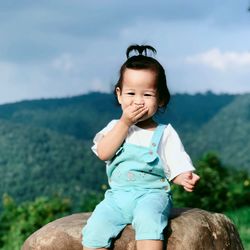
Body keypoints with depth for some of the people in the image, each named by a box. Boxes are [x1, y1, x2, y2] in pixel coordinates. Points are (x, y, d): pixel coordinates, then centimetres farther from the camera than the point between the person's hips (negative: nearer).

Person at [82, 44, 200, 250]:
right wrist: (125, 122, -8)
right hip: (118, 195, 3)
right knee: (95, 227, -22)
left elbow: (177, 167, 2)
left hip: (152, 194, -3)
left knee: (147, 220, -35)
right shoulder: (116, 127, 13)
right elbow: (104, 153, -5)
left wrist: (185, 178, -22)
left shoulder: (165, 133, 7)